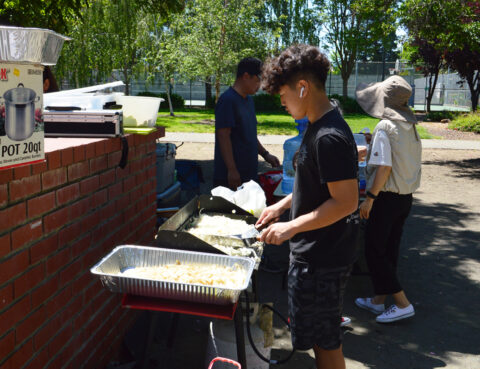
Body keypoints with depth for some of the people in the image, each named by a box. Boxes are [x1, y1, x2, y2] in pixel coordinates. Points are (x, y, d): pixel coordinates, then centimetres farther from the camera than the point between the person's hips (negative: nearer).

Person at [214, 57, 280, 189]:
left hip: (249, 173, 9)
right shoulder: (228, 100, -14)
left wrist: (265, 154, 17)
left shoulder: (248, 99, 16)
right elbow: (223, 136, -19)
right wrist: (232, 170, -21)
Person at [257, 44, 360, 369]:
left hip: (322, 259, -10)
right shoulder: (320, 126, 8)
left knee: (325, 342, 6)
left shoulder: (329, 137, -24)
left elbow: (346, 201, -26)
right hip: (316, 253, 10)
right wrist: (282, 205, 15)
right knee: (325, 337, 23)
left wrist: (291, 228, -22)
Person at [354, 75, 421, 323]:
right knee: (389, 249, 15)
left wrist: (370, 197, -17)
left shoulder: (385, 127, -17)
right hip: (406, 197, 8)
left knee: (374, 251, 1)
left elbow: (385, 167, -21)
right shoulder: (410, 128, 7)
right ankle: (378, 300, 26)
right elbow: (408, 162, 11)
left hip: (387, 197, -8)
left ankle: (403, 304, 3)